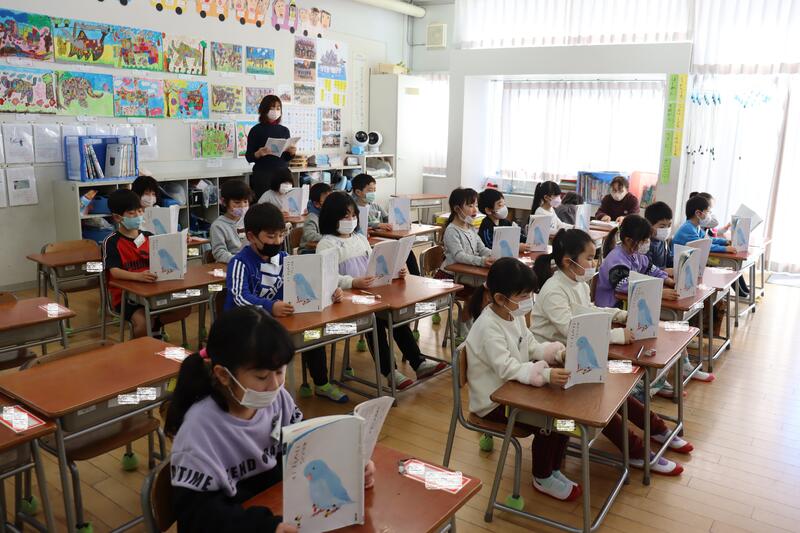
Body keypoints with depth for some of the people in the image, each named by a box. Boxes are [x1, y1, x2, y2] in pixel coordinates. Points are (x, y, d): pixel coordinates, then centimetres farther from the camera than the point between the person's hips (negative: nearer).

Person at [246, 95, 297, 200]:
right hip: (262, 175, -3)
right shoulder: (256, 130, -1)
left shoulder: (284, 130, 10)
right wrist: (258, 154, -20)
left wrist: (292, 153, -6)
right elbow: (249, 157, -1)